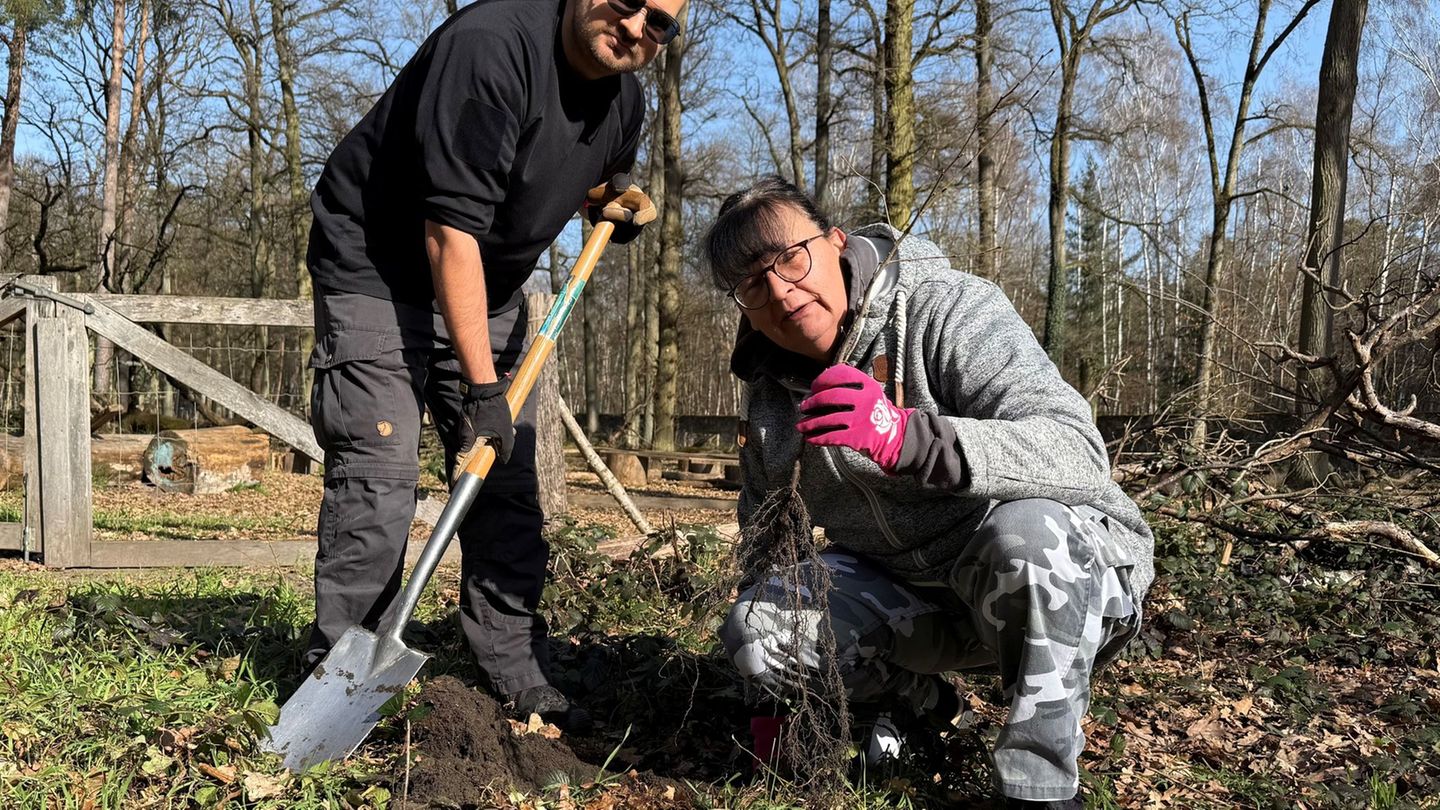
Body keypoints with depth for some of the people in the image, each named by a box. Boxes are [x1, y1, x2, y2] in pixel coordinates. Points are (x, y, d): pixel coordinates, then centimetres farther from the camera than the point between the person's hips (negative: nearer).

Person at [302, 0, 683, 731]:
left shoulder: (624, 99, -2)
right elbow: (450, 228, -30)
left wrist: (615, 204, -3)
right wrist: (481, 386, -30)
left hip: (488, 288, 8)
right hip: (378, 266, -7)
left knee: (508, 480, 5)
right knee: (378, 470, -14)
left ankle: (517, 679, 13)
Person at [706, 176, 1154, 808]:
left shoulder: (948, 308, -18)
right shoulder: (772, 387, 1)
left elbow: (1076, 453, -33)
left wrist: (904, 436, -48)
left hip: (1067, 574, -5)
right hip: (904, 589, 5)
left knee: (1023, 529, -39)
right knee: (756, 629, -18)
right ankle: (917, 702, 12)